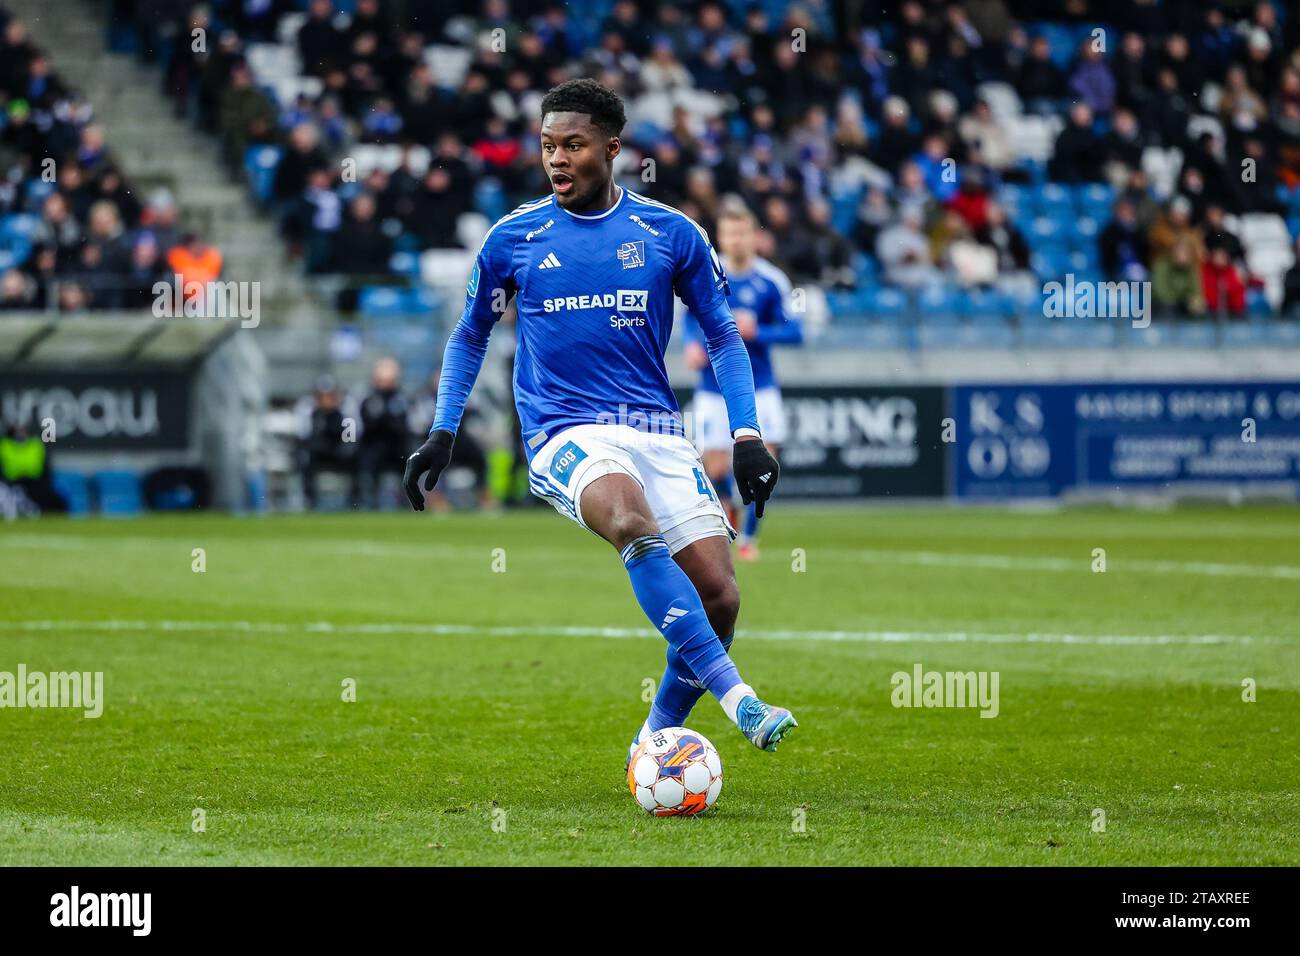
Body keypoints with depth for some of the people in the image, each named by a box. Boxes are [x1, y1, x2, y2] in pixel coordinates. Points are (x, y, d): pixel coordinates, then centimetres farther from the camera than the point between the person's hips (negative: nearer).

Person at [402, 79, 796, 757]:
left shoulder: (671, 233, 7)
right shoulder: (513, 237, 7)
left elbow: (723, 338, 14)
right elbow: (470, 337, 20)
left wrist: (747, 436, 3)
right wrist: (442, 433, 10)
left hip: (656, 429, 3)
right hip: (565, 436, -3)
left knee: (719, 596, -13)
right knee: (632, 520, -37)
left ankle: (657, 739, 12)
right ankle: (736, 697, -41)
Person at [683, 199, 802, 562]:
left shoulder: (771, 281, -6)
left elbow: (793, 332, -5)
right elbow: (692, 318, 14)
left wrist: (757, 332, -20)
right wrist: (693, 344, -5)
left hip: (759, 387, -1)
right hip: (714, 387, 1)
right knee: (715, 468, -2)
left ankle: (748, 537, 9)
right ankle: (724, 516, 31)